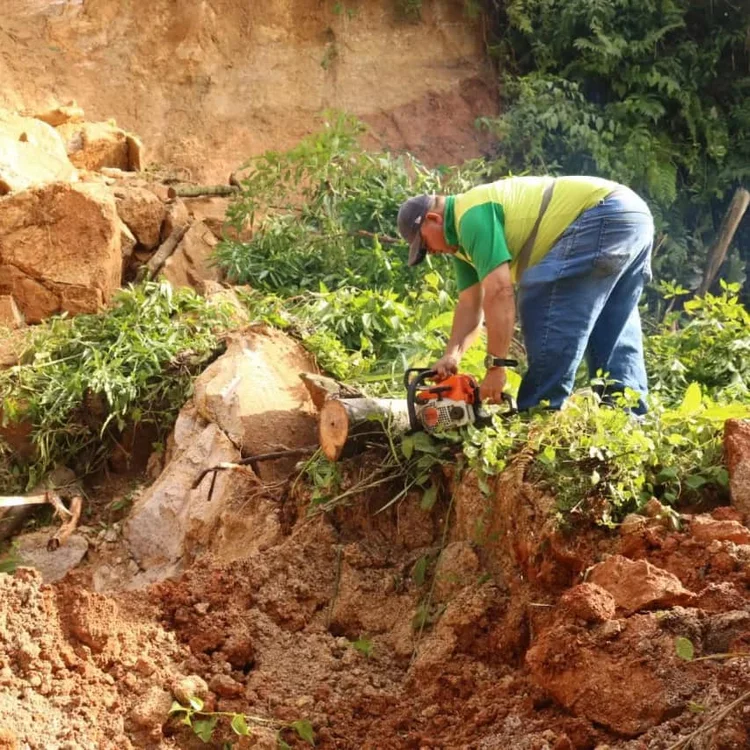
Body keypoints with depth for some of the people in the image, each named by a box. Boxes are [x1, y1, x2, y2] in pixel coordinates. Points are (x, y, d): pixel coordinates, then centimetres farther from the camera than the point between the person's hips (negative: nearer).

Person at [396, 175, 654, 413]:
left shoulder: (473, 216, -12)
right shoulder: (461, 234, 20)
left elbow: (499, 291, -20)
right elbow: (469, 303, 21)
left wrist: (495, 366, -18)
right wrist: (452, 354, 7)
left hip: (606, 217, -11)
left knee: (543, 302, -12)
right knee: (612, 334, 15)